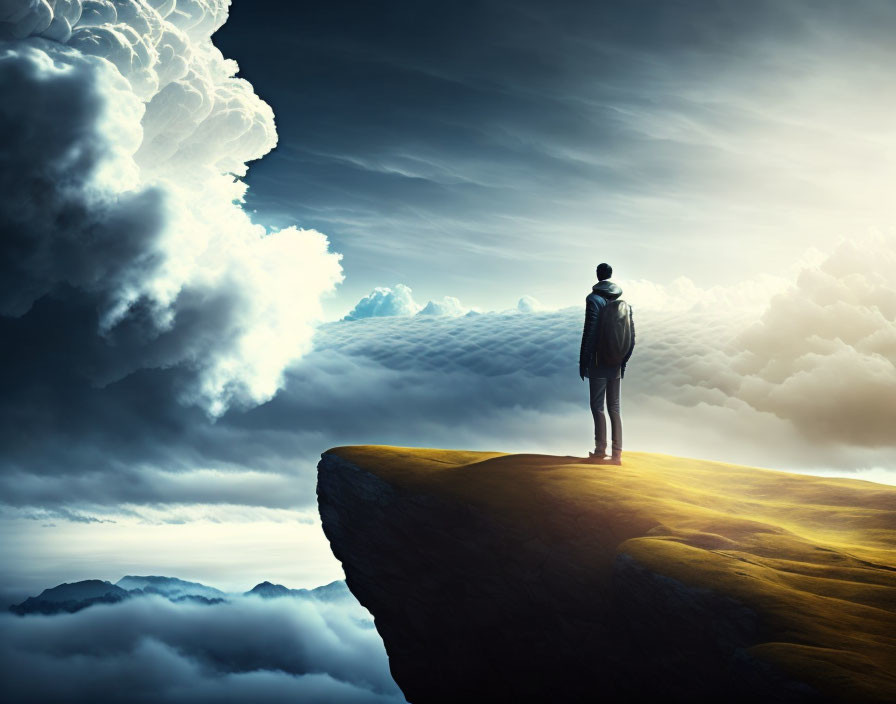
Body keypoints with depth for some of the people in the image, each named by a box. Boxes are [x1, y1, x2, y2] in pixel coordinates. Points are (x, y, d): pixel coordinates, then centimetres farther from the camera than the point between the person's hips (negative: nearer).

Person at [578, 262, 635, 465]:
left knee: (597, 406, 0)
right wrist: (623, 361, 17)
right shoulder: (624, 301, 9)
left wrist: (583, 362, -7)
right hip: (616, 365, 5)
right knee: (615, 408, 8)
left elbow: (589, 333, -13)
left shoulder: (594, 299, -8)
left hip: (598, 364, -5)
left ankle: (600, 452, -2)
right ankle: (617, 454, 9)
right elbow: (631, 336, 9)